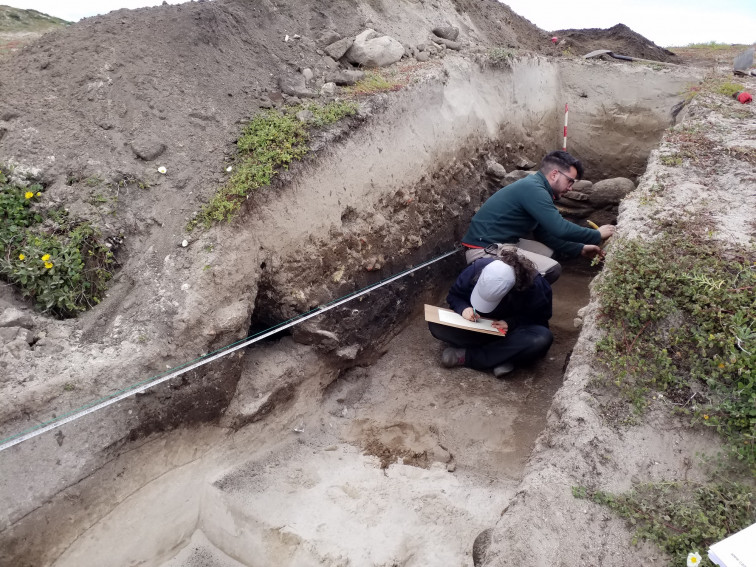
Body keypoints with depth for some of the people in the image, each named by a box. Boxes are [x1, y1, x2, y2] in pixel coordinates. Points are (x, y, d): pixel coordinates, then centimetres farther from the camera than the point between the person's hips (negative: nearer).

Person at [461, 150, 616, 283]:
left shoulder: (533, 188, 15)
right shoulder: (533, 188, -17)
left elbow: (545, 234, 21)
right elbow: (559, 228, -23)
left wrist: (580, 249, 17)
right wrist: (597, 235, -8)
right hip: (485, 250, -11)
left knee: (548, 250, 21)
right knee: (552, 269, -17)